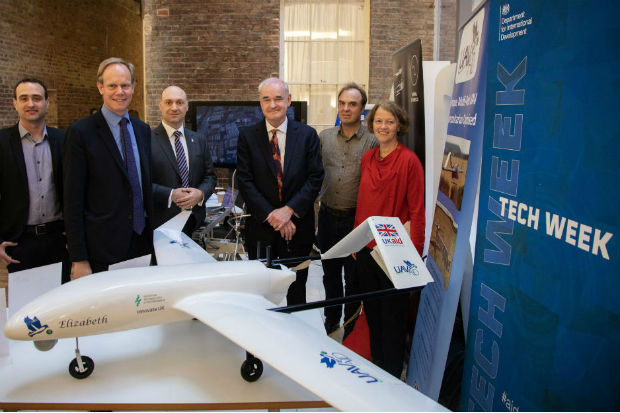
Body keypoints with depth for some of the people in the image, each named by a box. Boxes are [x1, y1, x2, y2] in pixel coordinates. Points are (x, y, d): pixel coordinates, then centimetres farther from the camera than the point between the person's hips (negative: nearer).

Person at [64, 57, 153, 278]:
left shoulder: (143, 130, 10)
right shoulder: (81, 132, -8)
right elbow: (73, 200, -9)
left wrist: (152, 234, 13)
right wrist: (78, 259, -12)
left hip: (142, 242, 5)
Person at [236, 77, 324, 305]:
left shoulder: (307, 134, 0)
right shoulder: (247, 135, 0)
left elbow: (315, 177, -5)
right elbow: (245, 181, -5)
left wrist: (289, 210, -15)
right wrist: (271, 216, -14)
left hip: (297, 226, 0)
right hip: (261, 227, 0)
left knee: (296, 290, 14)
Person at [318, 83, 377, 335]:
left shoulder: (372, 142, -7)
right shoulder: (324, 137, 4)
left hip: (355, 219, -3)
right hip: (327, 216, 4)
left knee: (353, 277, 10)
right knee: (330, 273, 18)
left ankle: (350, 325, 30)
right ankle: (331, 319, 38)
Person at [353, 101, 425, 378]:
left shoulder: (409, 160, -12)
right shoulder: (367, 158, 7)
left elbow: (416, 210, -12)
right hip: (366, 248, 6)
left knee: (392, 315, 8)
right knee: (372, 311, 19)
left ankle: (391, 376, 27)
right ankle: (376, 364, 39)